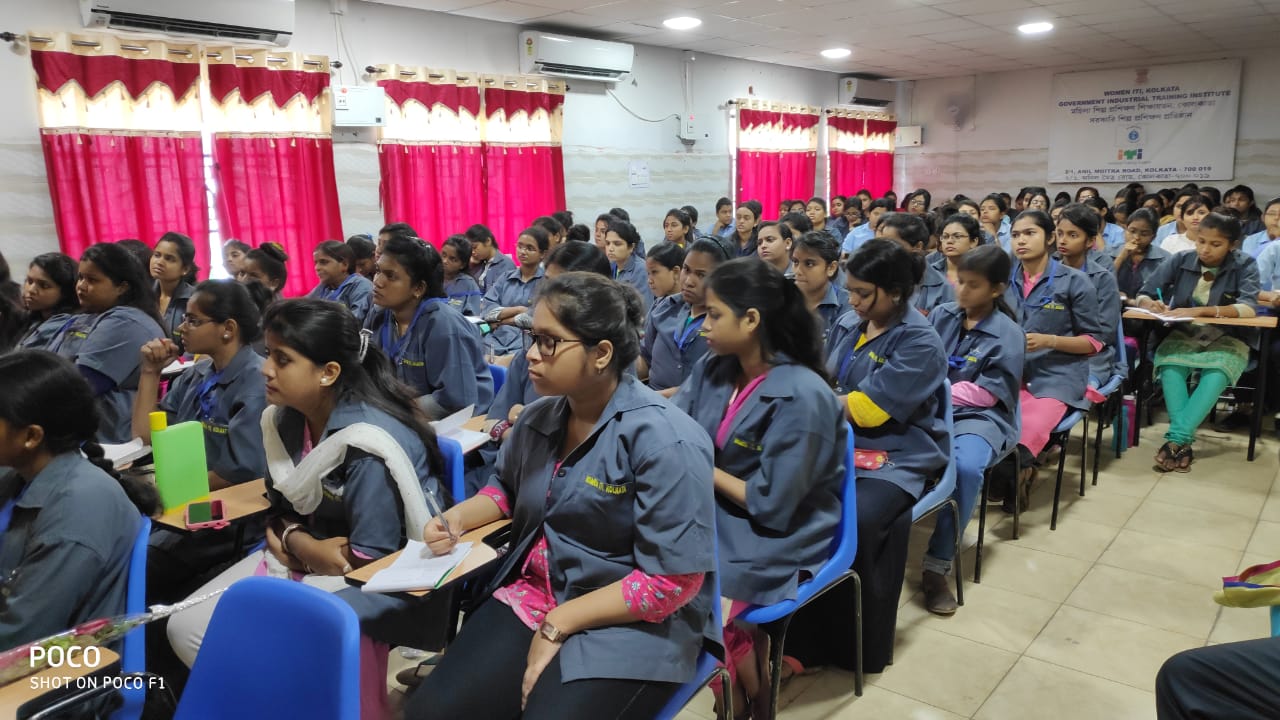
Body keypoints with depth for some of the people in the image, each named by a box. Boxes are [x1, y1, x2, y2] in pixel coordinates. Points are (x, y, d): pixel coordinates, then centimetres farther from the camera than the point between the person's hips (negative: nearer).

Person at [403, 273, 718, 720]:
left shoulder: (665, 441, -21)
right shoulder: (538, 418, 3)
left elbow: (672, 581, -21)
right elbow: (506, 487, 24)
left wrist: (558, 624, -17)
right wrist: (455, 519, 2)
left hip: (632, 625, -6)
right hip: (533, 595, 6)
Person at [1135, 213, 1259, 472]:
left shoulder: (1244, 266, -7)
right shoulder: (1180, 260, -3)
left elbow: (1248, 309, -22)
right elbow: (1143, 296, -2)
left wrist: (1200, 311, -36)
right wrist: (1152, 304, -27)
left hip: (1227, 340, -1)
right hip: (1183, 336, 1)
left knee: (1217, 373, -35)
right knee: (1169, 365, -33)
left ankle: (1176, 438, -37)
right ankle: (1184, 442, -37)